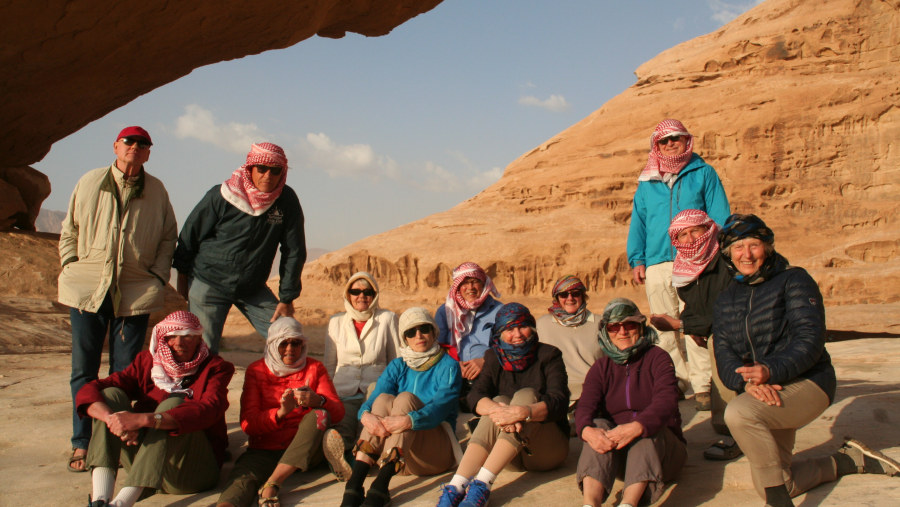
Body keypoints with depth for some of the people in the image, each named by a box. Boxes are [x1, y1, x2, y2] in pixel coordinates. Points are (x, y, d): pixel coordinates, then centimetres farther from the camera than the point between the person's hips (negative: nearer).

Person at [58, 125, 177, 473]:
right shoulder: (90, 183, 8)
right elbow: (69, 230, 14)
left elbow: (168, 238, 13)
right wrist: (72, 268, 3)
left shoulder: (156, 190, 7)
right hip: (87, 288, 1)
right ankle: (82, 444, 14)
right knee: (84, 369, 4)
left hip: (136, 292, 0)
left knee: (125, 371, 3)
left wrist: (158, 276, 2)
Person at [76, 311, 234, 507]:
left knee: (174, 404, -27)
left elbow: (206, 412, -26)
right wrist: (113, 418, -29)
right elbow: (88, 392, -6)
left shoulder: (215, 368, -3)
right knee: (110, 394, -12)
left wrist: (144, 419, -39)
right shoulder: (147, 362, 7)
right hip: (142, 471, 4)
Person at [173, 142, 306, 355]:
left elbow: (293, 251, -4)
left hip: (254, 288, 3)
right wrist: (183, 277, 5)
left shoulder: (287, 201, -10)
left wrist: (287, 298, -4)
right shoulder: (220, 197, -15)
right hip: (208, 283, -2)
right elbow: (190, 234, -2)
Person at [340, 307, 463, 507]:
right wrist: (366, 415, -29)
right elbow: (373, 397, -4)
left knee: (405, 398, -25)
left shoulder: (448, 366, 0)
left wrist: (409, 421, -39)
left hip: (436, 449, -3)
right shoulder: (398, 366, 13)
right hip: (399, 455, 3)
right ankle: (355, 483, -37)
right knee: (383, 399, -21)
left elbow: (440, 407, -19)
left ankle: (381, 483, -44)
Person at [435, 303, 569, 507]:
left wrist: (523, 412, -39)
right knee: (500, 401, -26)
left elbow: (559, 402, -19)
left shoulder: (549, 356, -2)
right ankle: (455, 487, -45)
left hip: (548, 448, -2)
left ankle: (483, 483, -42)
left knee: (526, 395, -26)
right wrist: (496, 409, -35)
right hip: (511, 454, 2)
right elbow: (475, 395, -11)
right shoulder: (495, 358, 7)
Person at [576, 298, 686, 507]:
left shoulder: (658, 358, -2)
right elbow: (585, 406, -10)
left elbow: (665, 403, -20)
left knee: (647, 430, -32)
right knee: (599, 425, -27)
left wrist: (636, 428, -41)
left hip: (659, 445, -2)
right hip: (616, 455, 2)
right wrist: (587, 431, -36)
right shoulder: (601, 368, 8)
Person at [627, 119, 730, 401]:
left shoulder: (704, 173, 11)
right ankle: (675, 381, 15)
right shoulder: (647, 182, 18)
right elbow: (638, 223, 18)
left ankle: (703, 384, -5)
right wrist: (636, 260, 7)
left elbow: (720, 217, 7)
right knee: (665, 328, 5)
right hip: (657, 262, 3)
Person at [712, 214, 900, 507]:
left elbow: (810, 339, -17)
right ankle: (849, 460, 28)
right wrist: (747, 382, -24)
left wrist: (771, 371, -33)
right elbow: (724, 354, -1)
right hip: (765, 395, 7)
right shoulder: (725, 301, 10)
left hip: (806, 383, -7)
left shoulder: (794, 280, -6)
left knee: (738, 413, -35)